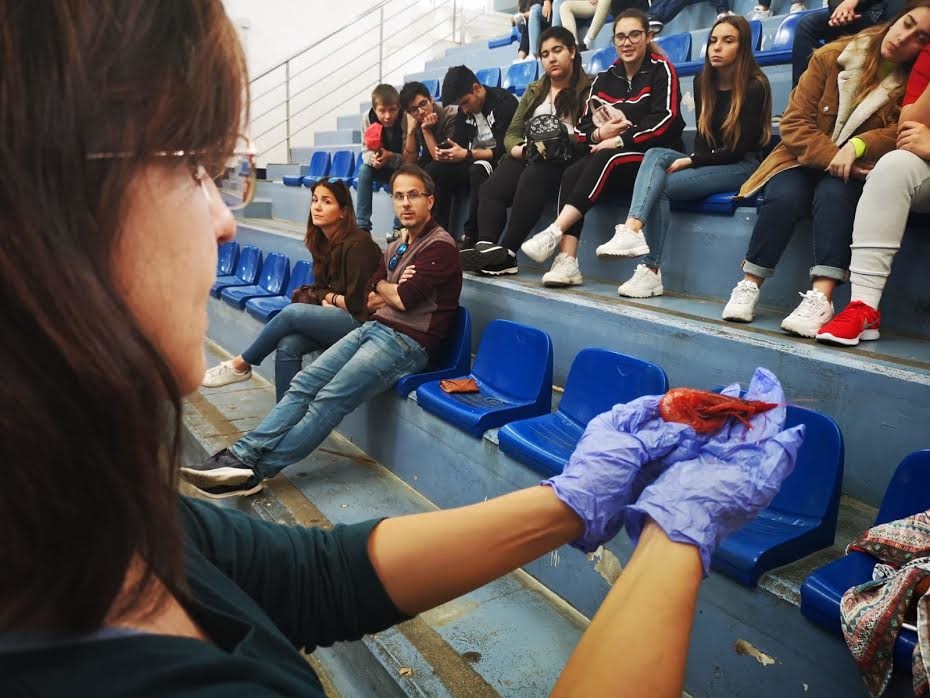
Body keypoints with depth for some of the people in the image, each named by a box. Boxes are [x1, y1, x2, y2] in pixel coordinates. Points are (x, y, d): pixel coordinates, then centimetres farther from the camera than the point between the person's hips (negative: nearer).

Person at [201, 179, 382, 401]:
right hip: (334, 318, 7)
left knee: (291, 313, -22)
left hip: (360, 322, -7)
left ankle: (241, 365, -1)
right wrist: (328, 298, -5)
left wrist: (330, 298, 0)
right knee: (287, 347, -18)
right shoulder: (322, 241, 9)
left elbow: (356, 304, -18)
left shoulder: (357, 243, -17)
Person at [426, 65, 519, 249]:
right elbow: (457, 145, 5)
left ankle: (471, 237, -31)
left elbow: (504, 149, -21)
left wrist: (466, 154, -28)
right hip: (474, 163, 7)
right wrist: (445, 154, -19)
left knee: (478, 170, -38)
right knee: (434, 170, -13)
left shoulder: (504, 101, -14)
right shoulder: (464, 110, 8)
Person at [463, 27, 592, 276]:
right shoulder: (535, 91, 25)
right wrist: (520, 149, -6)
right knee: (490, 189, -24)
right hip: (525, 158, 5)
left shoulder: (587, 88, 8)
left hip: (561, 160, -5)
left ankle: (506, 253, -36)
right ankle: (486, 247, -38)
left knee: (530, 181, -36)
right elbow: (512, 133, 17)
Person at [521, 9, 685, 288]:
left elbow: (664, 122, -13)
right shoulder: (604, 79, 15)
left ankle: (553, 233, -41)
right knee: (571, 175, -24)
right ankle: (567, 262, -37)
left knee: (604, 161, -34)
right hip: (613, 161, 5)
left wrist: (619, 141, -18)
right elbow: (583, 128, 10)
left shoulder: (662, 70, 0)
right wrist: (599, 133, -13)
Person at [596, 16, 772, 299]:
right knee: (655, 154, -23)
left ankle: (650, 271, -34)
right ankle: (632, 230, -41)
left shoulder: (755, 86, -10)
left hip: (741, 167, -6)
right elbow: (702, 133, 13)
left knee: (660, 186, -26)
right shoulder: (703, 82, 8)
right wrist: (692, 160, -8)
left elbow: (741, 148, -13)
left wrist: (691, 161, -17)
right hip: (708, 161, 6)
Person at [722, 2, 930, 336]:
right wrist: (832, 157, -21)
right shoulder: (832, 57, -2)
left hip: (856, 171, 0)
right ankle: (749, 286, -26)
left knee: (834, 193, -34)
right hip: (806, 159, 1)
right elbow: (794, 123, -7)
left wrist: (857, 146, -33)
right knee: (784, 196, -32)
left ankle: (821, 297, -46)